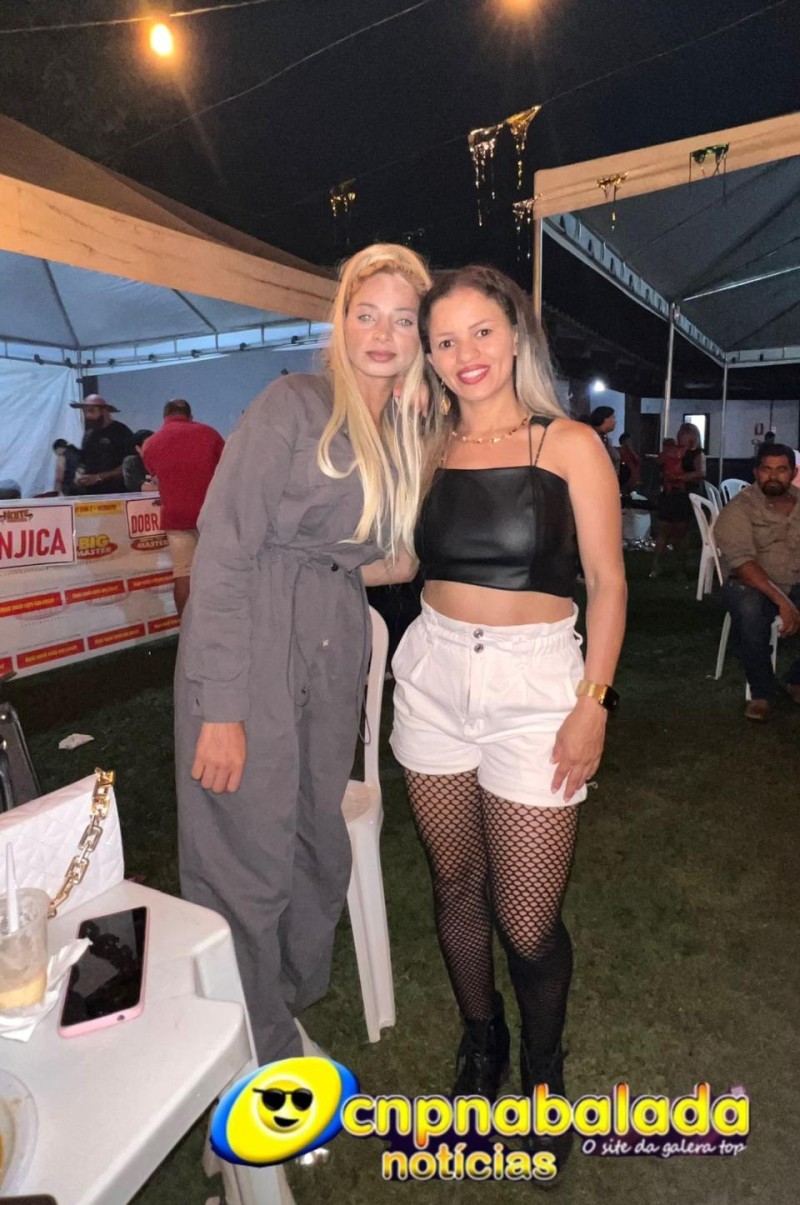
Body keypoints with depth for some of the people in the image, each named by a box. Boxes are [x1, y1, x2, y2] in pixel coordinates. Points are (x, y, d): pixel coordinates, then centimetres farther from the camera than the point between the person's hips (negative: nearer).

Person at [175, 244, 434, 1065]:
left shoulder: (409, 432, 13)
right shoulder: (294, 405, -8)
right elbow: (223, 552, -14)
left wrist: (396, 561, 2)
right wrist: (220, 709, -17)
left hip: (337, 653, 7)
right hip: (251, 650, -6)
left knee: (318, 853, 16)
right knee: (247, 865, 2)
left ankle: (291, 1018, 42)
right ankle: (248, 1062, 28)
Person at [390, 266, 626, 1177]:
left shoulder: (569, 445, -1)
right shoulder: (428, 451, 8)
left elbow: (607, 581, -3)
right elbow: (402, 562, 10)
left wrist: (593, 703, -8)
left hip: (535, 685, -3)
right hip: (434, 676, 4)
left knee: (527, 922, 2)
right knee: (455, 884, 16)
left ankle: (543, 1067, 35)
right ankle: (480, 1045, 43)